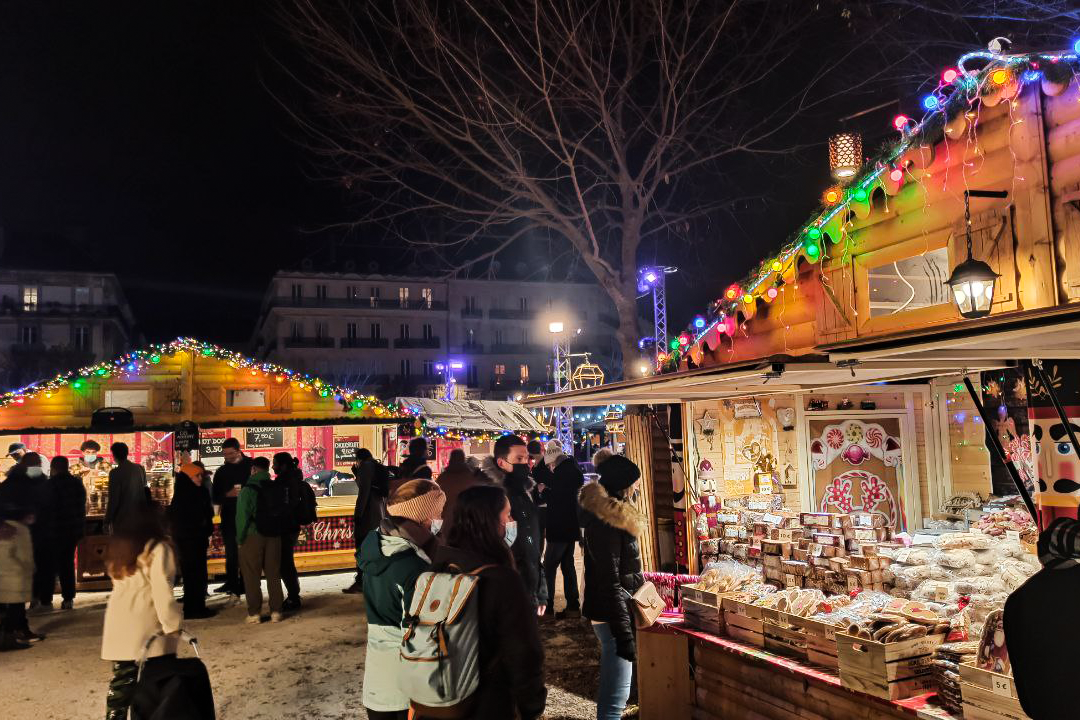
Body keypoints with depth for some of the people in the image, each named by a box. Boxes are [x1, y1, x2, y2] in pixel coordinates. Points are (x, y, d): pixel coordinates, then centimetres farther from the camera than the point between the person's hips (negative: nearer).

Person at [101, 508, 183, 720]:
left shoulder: (118, 547, 10)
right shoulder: (158, 549, -12)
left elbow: (122, 585, 11)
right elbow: (162, 591, -17)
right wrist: (173, 624, -12)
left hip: (119, 627, 6)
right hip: (146, 628, -6)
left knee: (122, 681, 16)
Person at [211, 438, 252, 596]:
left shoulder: (252, 466, 0)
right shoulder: (221, 472, 8)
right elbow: (216, 498, 7)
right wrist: (228, 495, -13)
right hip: (229, 517, 3)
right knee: (231, 552, 7)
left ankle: (245, 584, 11)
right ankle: (232, 583, 17)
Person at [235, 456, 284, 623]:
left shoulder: (248, 489, -10)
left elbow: (242, 516, -12)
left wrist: (240, 538, -3)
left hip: (253, 536, -4)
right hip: (273, 536, 4)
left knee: (252, 576, 6)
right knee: (273, 575, 10)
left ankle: (254, 613, 6)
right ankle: (276, 611, 11)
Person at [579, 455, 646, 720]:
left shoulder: (605, 513, 9)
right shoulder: (606, 523, -21)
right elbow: (610, 582, -24)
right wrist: (624, 635, -24)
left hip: (616, 611, 11)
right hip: (613, 615, -10)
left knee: (612, 687, 23)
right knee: (616, 694, -6)